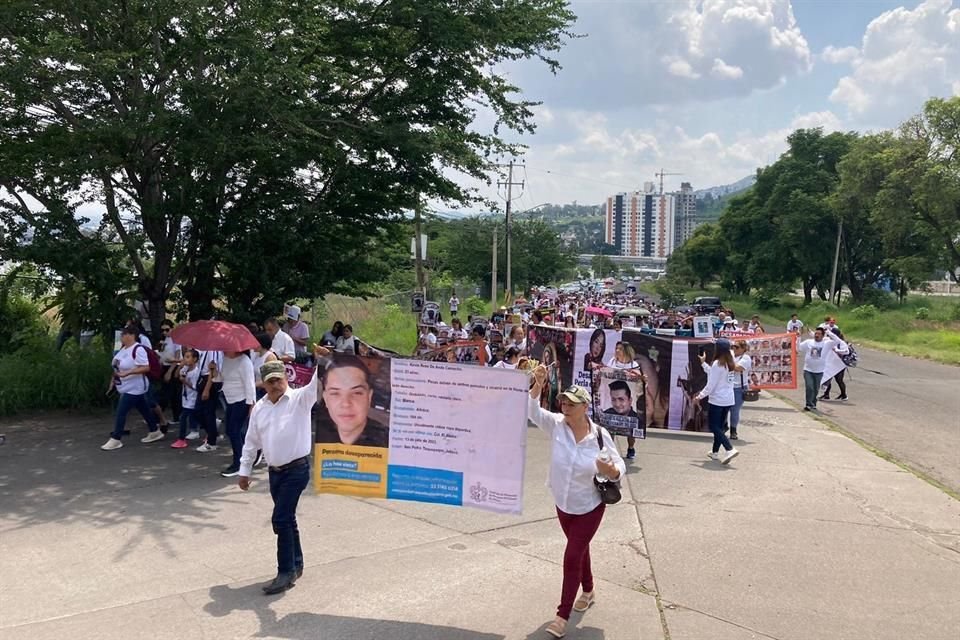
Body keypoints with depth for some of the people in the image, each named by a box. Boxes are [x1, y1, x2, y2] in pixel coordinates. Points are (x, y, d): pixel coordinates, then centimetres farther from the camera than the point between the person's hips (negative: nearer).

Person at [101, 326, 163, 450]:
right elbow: (118, 367, 18)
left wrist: (127, 373, -33)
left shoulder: (138, 349, -23)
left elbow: (146, 368, -28)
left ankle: (116, 440, 2)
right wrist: (113, 381, 17)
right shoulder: (123, 348, 7)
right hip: (126, 387, 9)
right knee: (144, 410, 17)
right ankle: (155, 432, 28)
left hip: (134, 388, -9)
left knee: (121, 413, -7)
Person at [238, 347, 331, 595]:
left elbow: (317, 386, -28)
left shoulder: (300, 399, -8)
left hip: (297, 470, -6)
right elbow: (251, 442, 14)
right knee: (287, 519, 15)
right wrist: (244, 471, 15)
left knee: (280, 519, -10)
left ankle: (286, 572, 2)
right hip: (274, 472, 6)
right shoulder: (259, 408, 7)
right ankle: (296, 564, 31)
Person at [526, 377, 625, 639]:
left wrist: (612, 471, -35)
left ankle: (562, 616, 6)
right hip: (563, 504, 4)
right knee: (580, 550, 24)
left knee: (572, 557, -5)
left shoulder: (600, 435, -19)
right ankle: (588, 591, 48)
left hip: (589, 508, -4)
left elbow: (620, 465, -11)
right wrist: (537, 386, -47)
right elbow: (532, 412, -30)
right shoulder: (556, 425, -15)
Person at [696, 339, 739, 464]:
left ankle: (730, 449, -16)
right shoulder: (730, 363, 7)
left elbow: (711, 384, -16)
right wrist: (703, 363, 24)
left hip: (716, 400, -8)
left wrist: (700, 396, -7)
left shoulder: (717, 364, -17)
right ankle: (715, 452, 26)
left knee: (714, 427, -1)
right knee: (720, 426, 17)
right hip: (728, 400, 8)